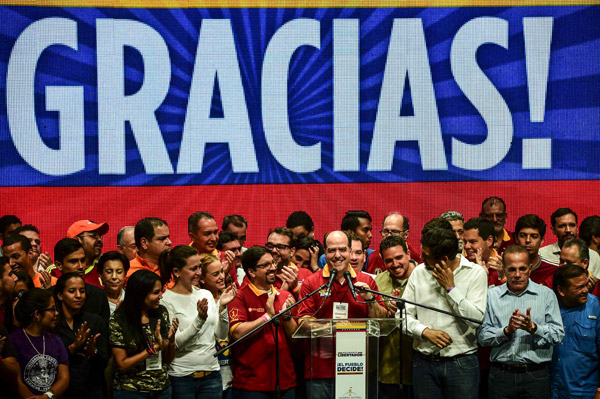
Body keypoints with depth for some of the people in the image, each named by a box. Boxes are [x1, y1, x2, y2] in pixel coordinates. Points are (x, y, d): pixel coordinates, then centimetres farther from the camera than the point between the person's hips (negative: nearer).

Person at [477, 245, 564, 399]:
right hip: (501, 374, 1)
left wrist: (533, 328, -17)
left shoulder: (546, 294, 6)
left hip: (536, 375, -1)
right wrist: (506, 331, -14)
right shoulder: (492, 296, 8)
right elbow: (482, 336, 1)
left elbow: (558, 334, -3)